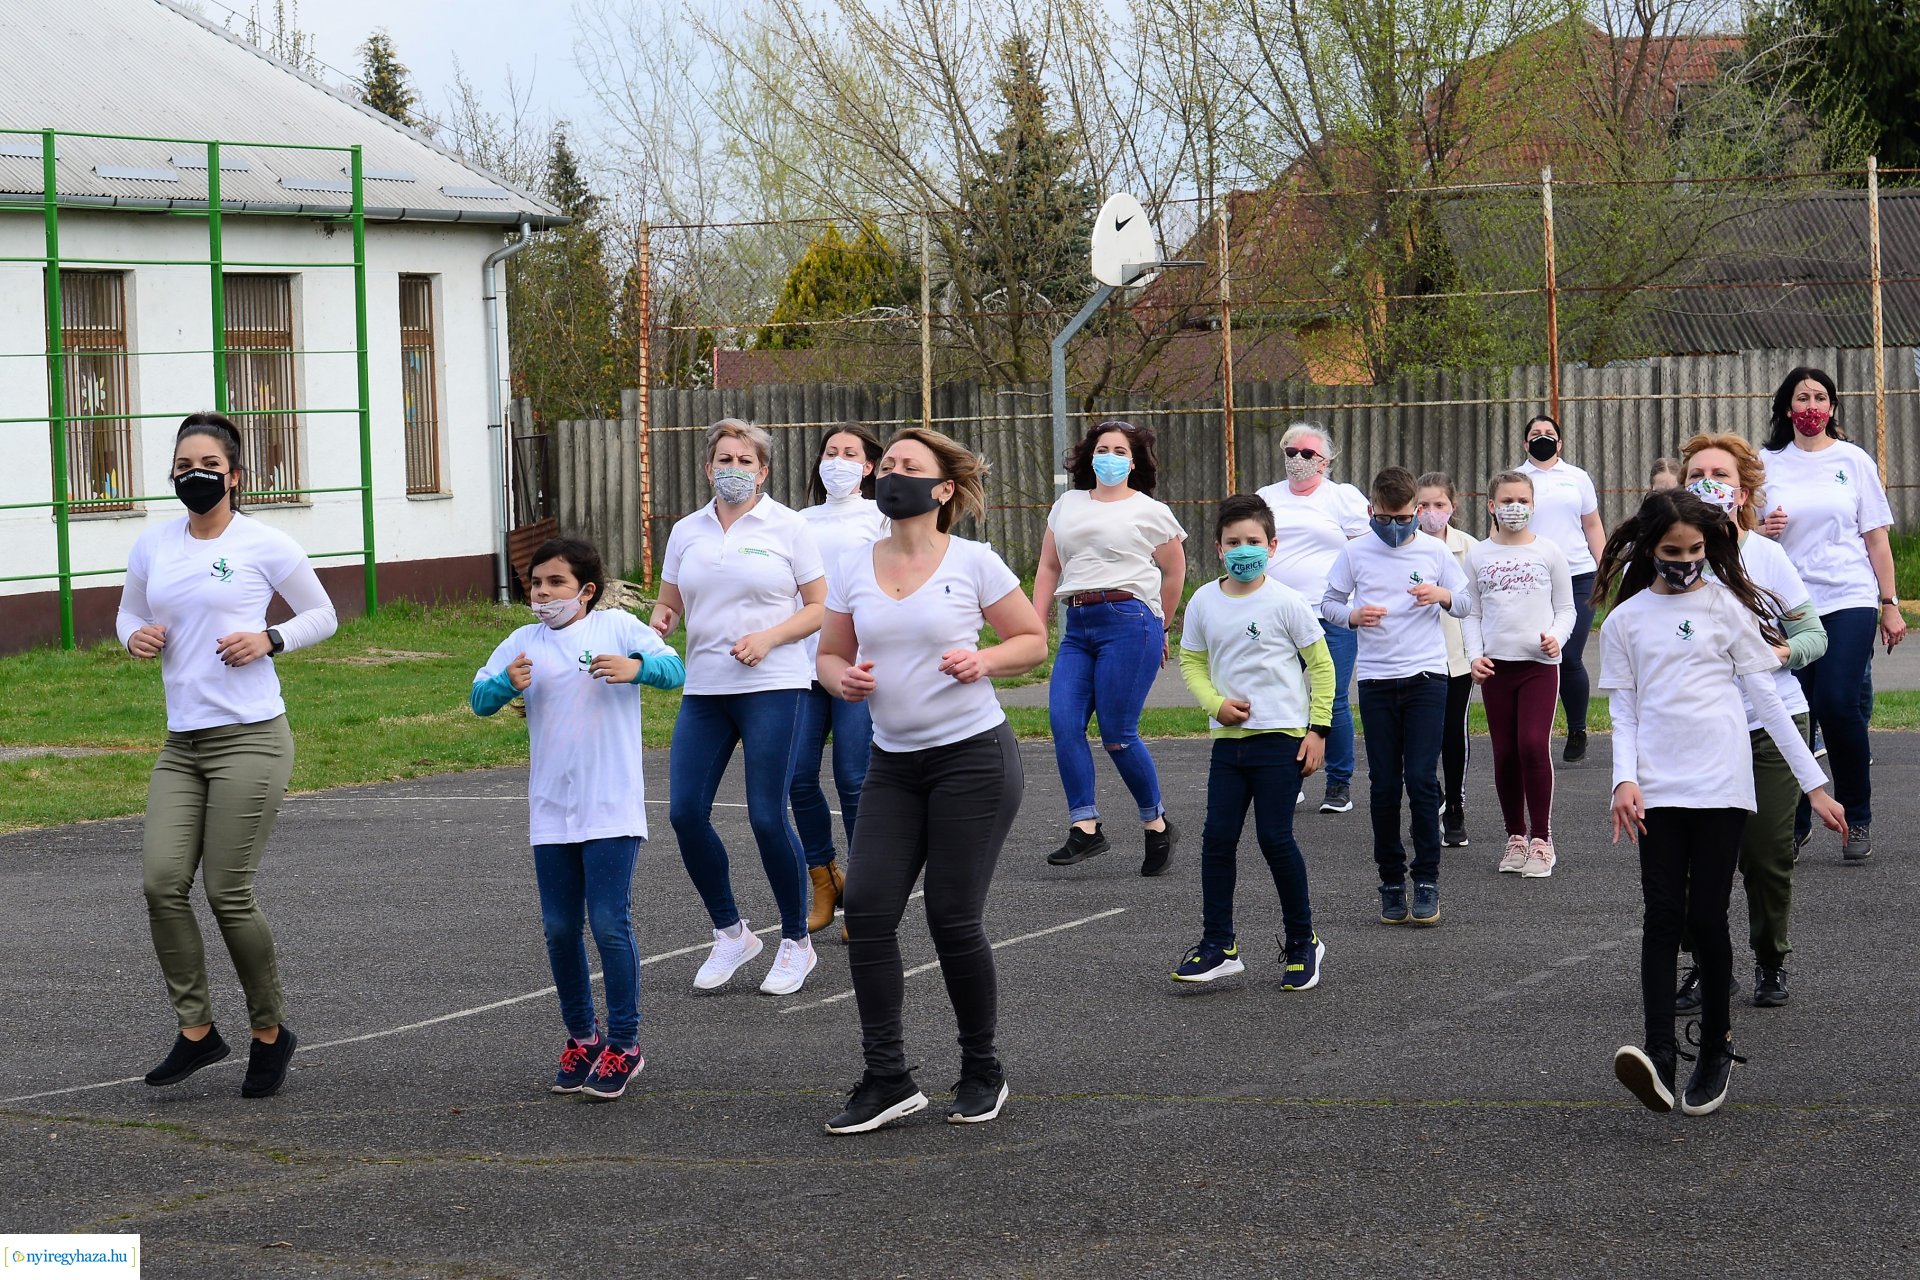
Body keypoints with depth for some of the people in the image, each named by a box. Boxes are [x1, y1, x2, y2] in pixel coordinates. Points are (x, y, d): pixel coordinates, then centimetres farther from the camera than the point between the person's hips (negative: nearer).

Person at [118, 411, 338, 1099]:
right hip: (182, 742, 5)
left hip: (250, 738, -5)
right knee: (162, 880, -9)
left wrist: (270, 640, -11)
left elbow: (322, 614, 8)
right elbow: (129, 612, 24)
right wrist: (136, 636, 0)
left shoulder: (266, 545, -3)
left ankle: (270, 1032, 13)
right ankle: (196, 1029, 4)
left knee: (227, 892, -6)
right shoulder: (153, 546, 9)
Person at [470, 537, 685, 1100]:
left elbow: (675, 669, -5)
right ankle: (581, 1036, 24)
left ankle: (623, 1044, 4)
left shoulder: (617, 626, -1)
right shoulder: (523, 642, 7)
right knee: (559, 928, 8)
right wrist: (507, 682, -17)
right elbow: (478, 698, 5)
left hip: (612, 806, -4)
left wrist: (636, 667, -25)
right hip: (551, 811, 4)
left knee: (610, 923, -7)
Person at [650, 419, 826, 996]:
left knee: (767, 817, -7)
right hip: (703, 690, 5)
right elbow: (669, 603, 19)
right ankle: (730, 933, 16)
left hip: (772, 688, -5)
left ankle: (796, 942, 10)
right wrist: (661, 619, -5)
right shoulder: (687, 532, 11)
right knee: (685, 813, -3)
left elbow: (820, 606, 0)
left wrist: (769, 637, -15)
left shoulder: (787, 526, 0)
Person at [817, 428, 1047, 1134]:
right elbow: (830, 654, 15)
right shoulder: (855, 570, 6)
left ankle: (982, 1073, 16)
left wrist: (984, 660, -16)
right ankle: (887, 1080, 0)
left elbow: (1033, 641, 3)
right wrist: (843, 678, -8)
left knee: (953, 919, -3)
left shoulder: (974, 563, -5)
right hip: (894, 763, 5)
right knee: (867, 909, -7)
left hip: (973, 757, -4)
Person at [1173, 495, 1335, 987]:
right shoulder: (1204, 602, 4)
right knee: (1217, 838, 1)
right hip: (1229, 739, 4)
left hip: (1282, 738, -4)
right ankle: (1218, 945, 10)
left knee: (1275, 839, -4)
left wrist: (1317, 729, -4)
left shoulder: (1285, 603, -7)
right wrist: (1216, 703, -6)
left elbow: (1321, 665, 0)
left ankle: (1302, 942, 12)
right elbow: (1191, 662, 13)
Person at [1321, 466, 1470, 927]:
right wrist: (1352, 615, -12)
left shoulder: (1435, 551, 3)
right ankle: (1391, 880, 13)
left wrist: (1442, 595, -11)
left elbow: (1465, 603, 11)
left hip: (1426, 676, -1)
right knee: (1383, 784, 3)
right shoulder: (1355, 553, 3)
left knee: (1422, 778, -9)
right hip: (1375, 678, 1)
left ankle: (1427, 879, 0)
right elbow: (1327, 602, 9)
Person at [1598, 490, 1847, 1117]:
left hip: (1720, 783, -1)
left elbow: (1767, 699, 7)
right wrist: (1626, 779, -9)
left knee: (1706, 918, -3)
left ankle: (1715, 1048, 13)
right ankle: (1660, 1055, -19)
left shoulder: (1726, 607, 6)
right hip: (1657, 789, 1)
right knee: (1662, 916, -9)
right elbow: (1623, 711, 9)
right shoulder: (1625, 622, 9)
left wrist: (1814, 784, 4)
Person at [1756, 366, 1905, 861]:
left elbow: (1876, 537, 8)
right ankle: (1794, 823, 12)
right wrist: (1761, 531, -9)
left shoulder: (1853, 460, 6)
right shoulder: (1767, 463, 8)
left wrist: (1891, 605, 4)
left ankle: (1857, 819, 2)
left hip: (1849, 600, -1)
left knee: (1838, 705, -15)